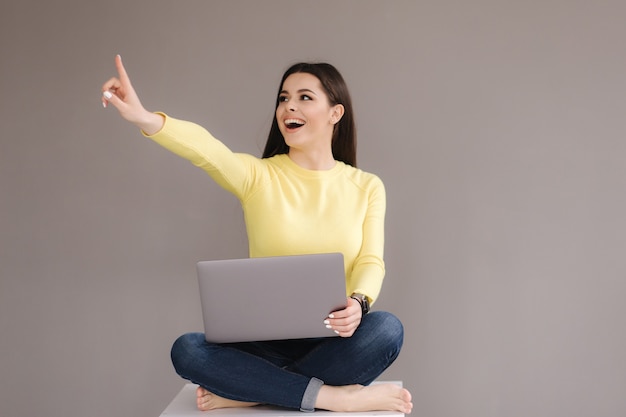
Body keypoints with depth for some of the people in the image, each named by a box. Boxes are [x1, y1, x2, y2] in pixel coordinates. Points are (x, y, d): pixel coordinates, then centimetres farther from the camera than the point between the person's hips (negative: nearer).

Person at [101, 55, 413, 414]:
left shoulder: (366, 187, 5)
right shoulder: (258, 176, 1)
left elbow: (371, 262, -5)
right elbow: (207, 150, -19)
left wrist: (358, 303, -29)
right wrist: (144, 118, -39)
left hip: (333, 343, 1)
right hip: (265, 340, 0)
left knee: (387, 329, -31)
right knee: (187, 350, -26)